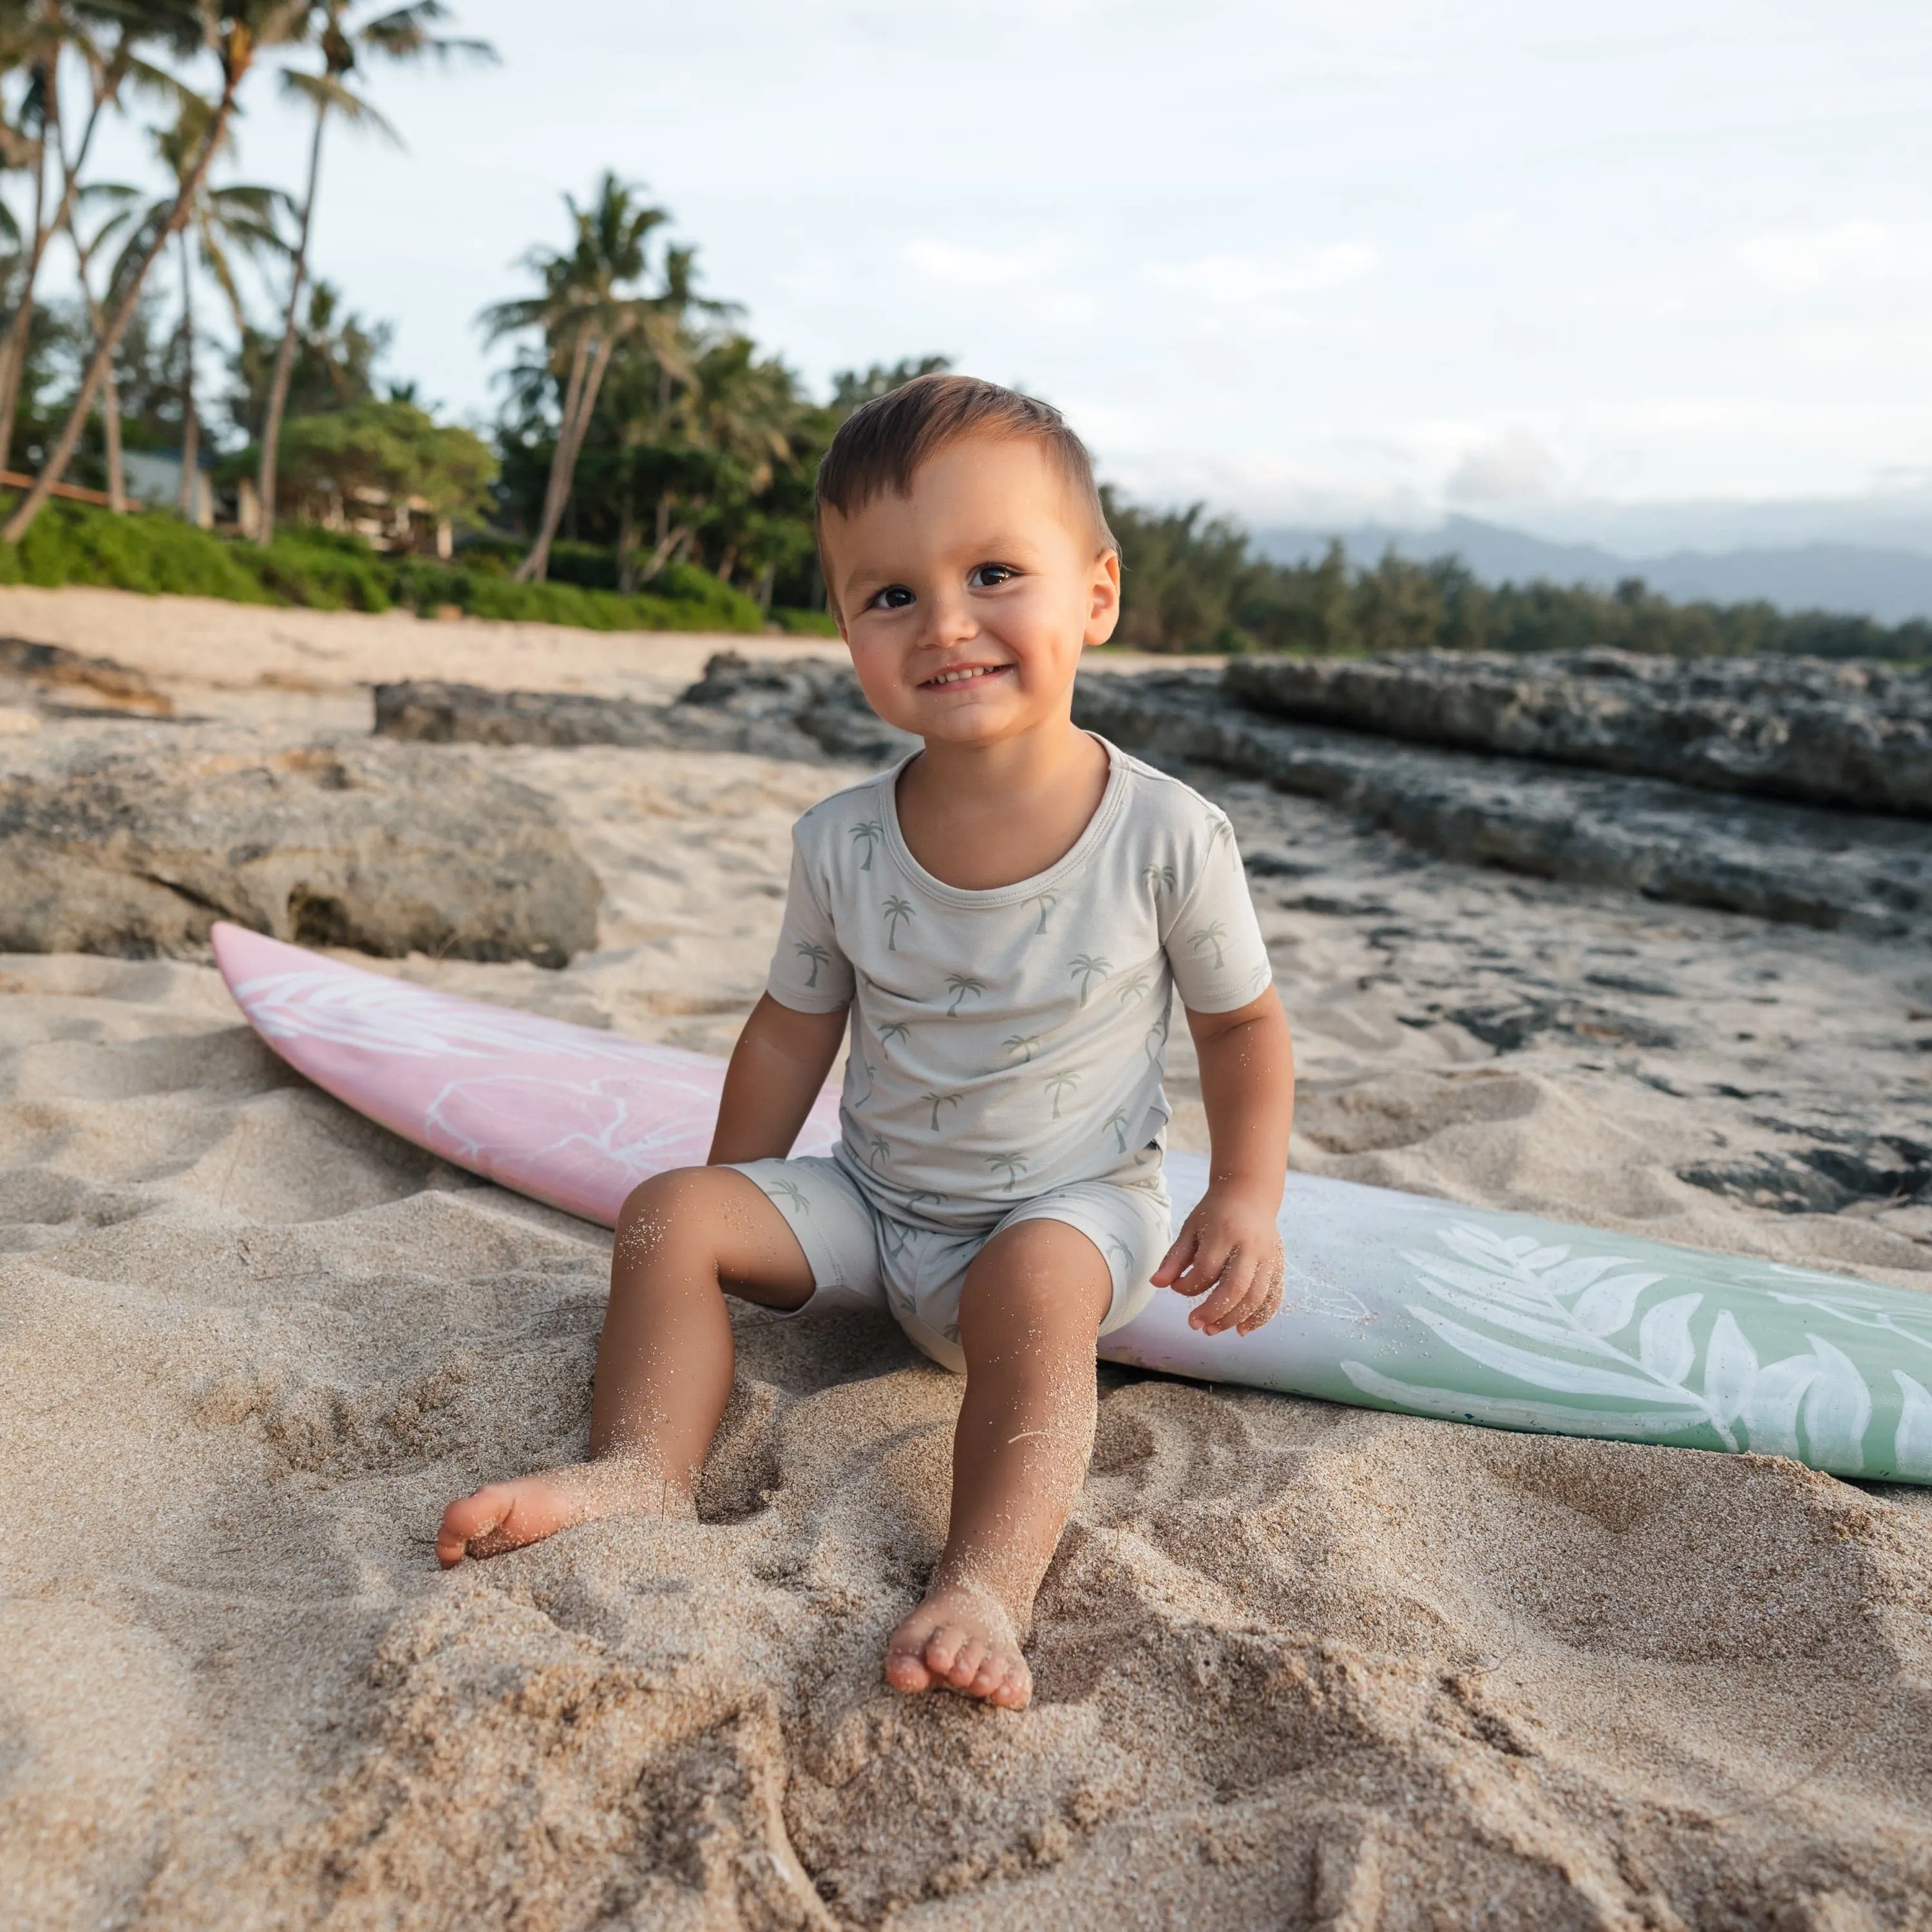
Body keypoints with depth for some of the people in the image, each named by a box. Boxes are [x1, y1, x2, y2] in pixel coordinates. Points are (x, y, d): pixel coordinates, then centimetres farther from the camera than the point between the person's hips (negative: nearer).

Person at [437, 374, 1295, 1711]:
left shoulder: (1168, 837, -16)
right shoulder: (842, 846, -10)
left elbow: (1243, 1023, 0)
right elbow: (795, 1033, 4)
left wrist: (1247, 1200, -9)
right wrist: (730, 1214, 8)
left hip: (1074, 1207, -3)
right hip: (876, 1202, 4)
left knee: (1032, 1283, -35)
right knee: (672, 1212, -11)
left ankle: (988, 1584, -35)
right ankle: (645, 1469, -15)